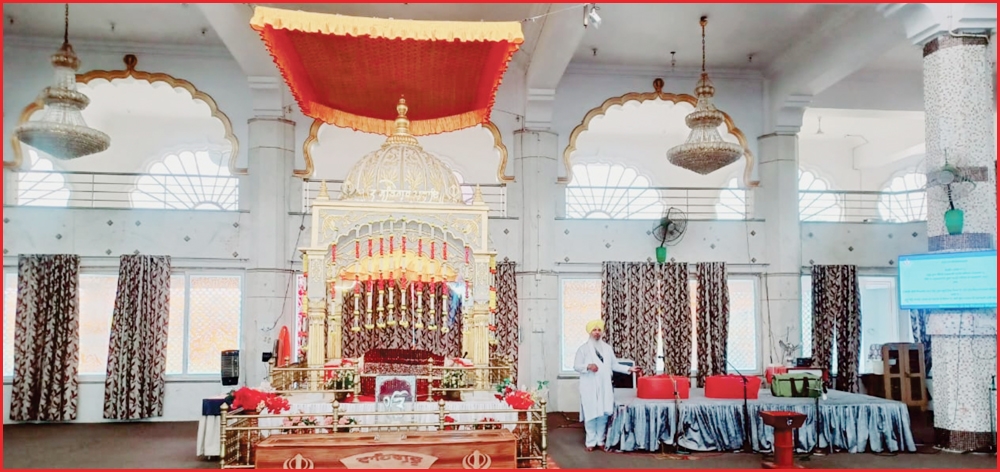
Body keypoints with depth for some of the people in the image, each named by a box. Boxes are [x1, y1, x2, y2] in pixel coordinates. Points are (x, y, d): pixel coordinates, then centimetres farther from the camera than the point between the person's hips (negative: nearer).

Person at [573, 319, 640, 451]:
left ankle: (600, 440, 16)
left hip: (605, 387, 4)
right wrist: (588, 366, -21)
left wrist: (629, 369, 2)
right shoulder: (583, 349, -1)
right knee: (591, 414, -3)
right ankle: (591, 441, 6)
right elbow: (576, 366, -3)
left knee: (603, 414, 5)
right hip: (589, 387, -3)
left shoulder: (608, 348, 11)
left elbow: (614, 365, 13)